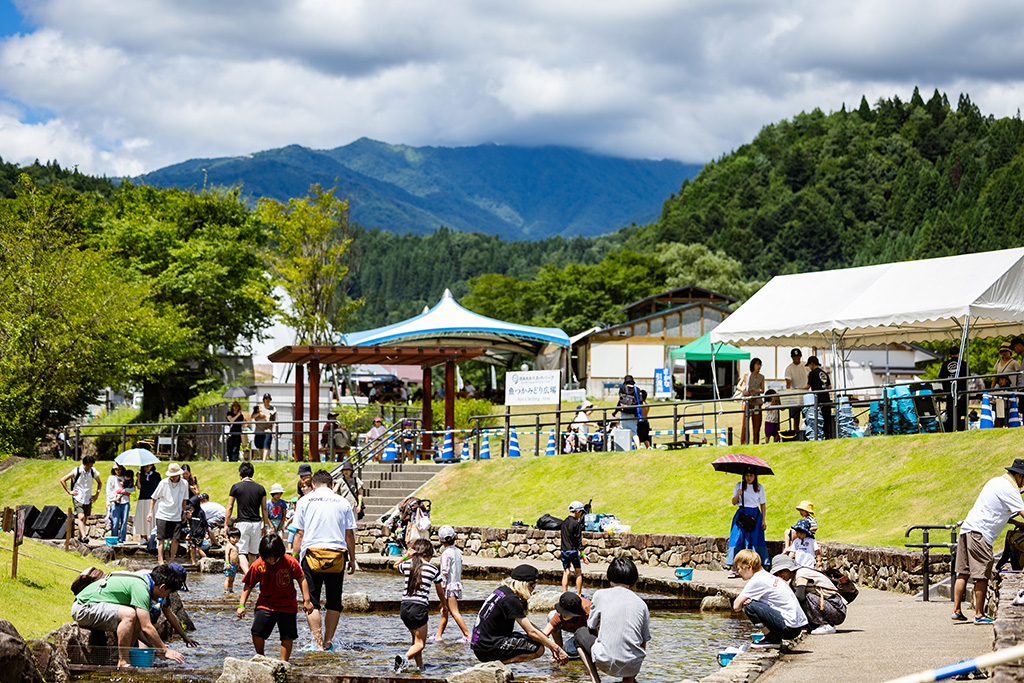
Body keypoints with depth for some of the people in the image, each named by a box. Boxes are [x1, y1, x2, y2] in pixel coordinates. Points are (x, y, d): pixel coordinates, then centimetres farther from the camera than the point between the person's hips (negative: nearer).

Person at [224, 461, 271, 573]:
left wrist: (226, 524, 6)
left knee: (241, 553, -5)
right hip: (257, 524, 3)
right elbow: (264, 509, 9)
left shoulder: (236, 487, -3)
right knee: (253, 554, 15)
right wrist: (265, 525, 17)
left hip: (242, 523, -3)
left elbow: (230, 507, -1)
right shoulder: (260, 488, 6)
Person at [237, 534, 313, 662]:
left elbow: (301, 579, -2)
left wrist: (306, 601, -3)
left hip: (286, 605, 0)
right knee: (257, 632, -10)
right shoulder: (258, 566, -11)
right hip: (265, 603, 0)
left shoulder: (290, 562, -13)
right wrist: (241, 605, -5)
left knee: (287, 635, -4)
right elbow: (248, 585, -1)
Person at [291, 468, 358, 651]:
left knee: (312, 602, 1)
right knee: (334, 602, 10)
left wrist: (294, 556, 8)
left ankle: (318, 643, -10)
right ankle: (328, 642, 9)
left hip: (312, 554, -1)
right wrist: (352, 559, 14)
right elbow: (349, 534, 7)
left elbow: (299, 533, 2)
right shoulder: (342, 502, 6)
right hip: (337, 556, 1)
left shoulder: (305, 501, 4)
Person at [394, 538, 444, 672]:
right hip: (419, 608, -4)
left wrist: (407, 556, 17)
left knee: (416, 638, 26)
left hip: (404, 607, 4)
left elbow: (395, 565, 34)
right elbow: (440, 592, 16)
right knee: (420, 643, 2)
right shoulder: (433, 569, 1)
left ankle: (420, 665, 25)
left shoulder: (407, 565, 7)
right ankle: (405, 658, -26)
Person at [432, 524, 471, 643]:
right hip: (457, 584, 9)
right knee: (444, 612, 16)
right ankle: (438, 635, 22)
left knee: (455, 612, -7)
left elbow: (445, 572, -18)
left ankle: (467, 635, -9)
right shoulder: (458, 551, 10)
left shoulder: (446, 553, -15)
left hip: (449, 586, -9)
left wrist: (442, 588, -15)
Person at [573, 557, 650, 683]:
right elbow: (644, 643, 12)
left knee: (580, 633, 27)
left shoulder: (600, 594, 2)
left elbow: (590, 628, 15)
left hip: (606, 663, -3)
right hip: (633, 667, 3)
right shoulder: (641, 604, 7)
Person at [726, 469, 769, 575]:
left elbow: (763, 505, 7)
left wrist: (764, 520, 0)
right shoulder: (739, 486, 6)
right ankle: (735, 569, -7)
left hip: (755, 515, 0)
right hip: (742, 514, 0)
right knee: (738, 541, -7)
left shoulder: (759, 487, 6)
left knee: (755, 541, -7)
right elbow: (734, 503, 7)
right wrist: (737, 495, -13)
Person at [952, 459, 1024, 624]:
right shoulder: (1008, 489, -9)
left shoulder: (996, 481, 20)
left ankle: (956, 610, 12)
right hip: (980, 533, -10)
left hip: (966, 529, 10)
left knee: (963, 573, 10)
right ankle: (979, 615, -1)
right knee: (982, 576, -4)